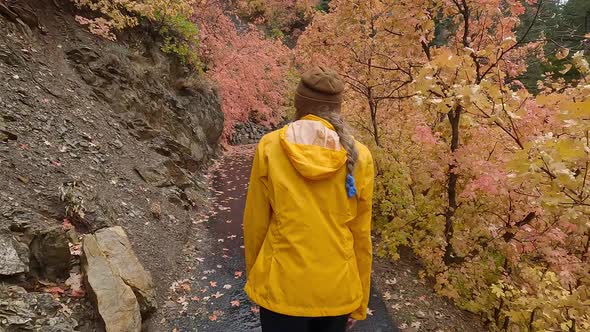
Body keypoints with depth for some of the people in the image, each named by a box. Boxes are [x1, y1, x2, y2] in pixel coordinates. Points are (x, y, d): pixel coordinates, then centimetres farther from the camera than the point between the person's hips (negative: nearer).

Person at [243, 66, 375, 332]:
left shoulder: (270, 146, -10)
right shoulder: (359, 156, -8)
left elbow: (255, 223, -4)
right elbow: (361, 235, -2)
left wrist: (253, 274, 13)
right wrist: (360, 302, 10)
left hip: (281, 285, -1)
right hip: (338, 289, 2)